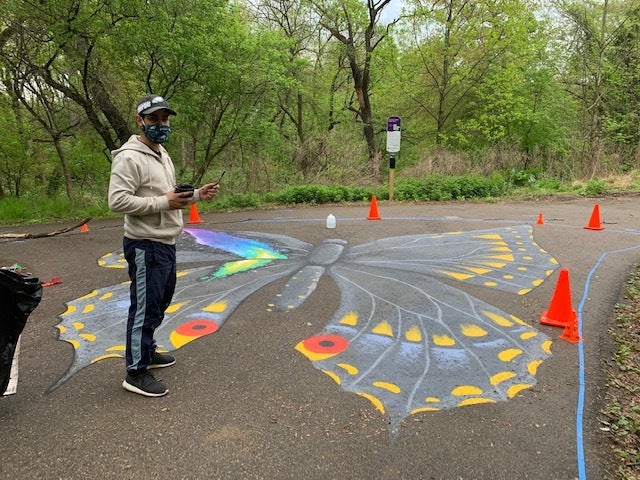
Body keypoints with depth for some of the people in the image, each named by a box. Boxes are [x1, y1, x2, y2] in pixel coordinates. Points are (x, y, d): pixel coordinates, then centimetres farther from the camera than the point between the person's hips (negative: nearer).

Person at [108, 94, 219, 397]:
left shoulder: (163, 155, 17)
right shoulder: (129, 157, -14)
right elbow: (117, 200, -23)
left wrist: (196, 195, 6)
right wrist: (164, 202, -26)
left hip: (166, 243, 10)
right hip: (145, 246, -10)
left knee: (160, 302, 21)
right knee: (145, 308, -2)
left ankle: (147, 351, 39)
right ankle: (136, 372, 11)